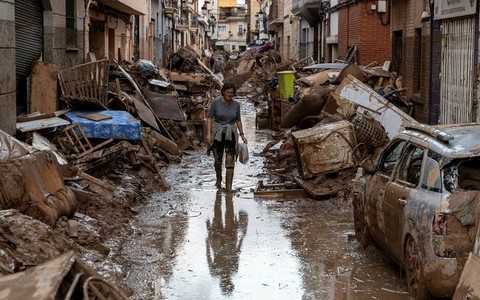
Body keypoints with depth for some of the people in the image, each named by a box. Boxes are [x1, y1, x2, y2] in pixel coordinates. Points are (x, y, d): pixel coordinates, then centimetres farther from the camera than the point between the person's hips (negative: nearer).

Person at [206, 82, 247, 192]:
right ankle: (218, 179, 40)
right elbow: (210, 118, -4)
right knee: (218, 160, 11)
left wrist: (242, 134, 9)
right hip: (217, 134, -1)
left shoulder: (236, 104, 1)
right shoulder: (216, 102, -7)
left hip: (231, 135, 1)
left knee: (230, 161, -9)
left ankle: (229, 186, -9)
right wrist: (208, 133, -12)